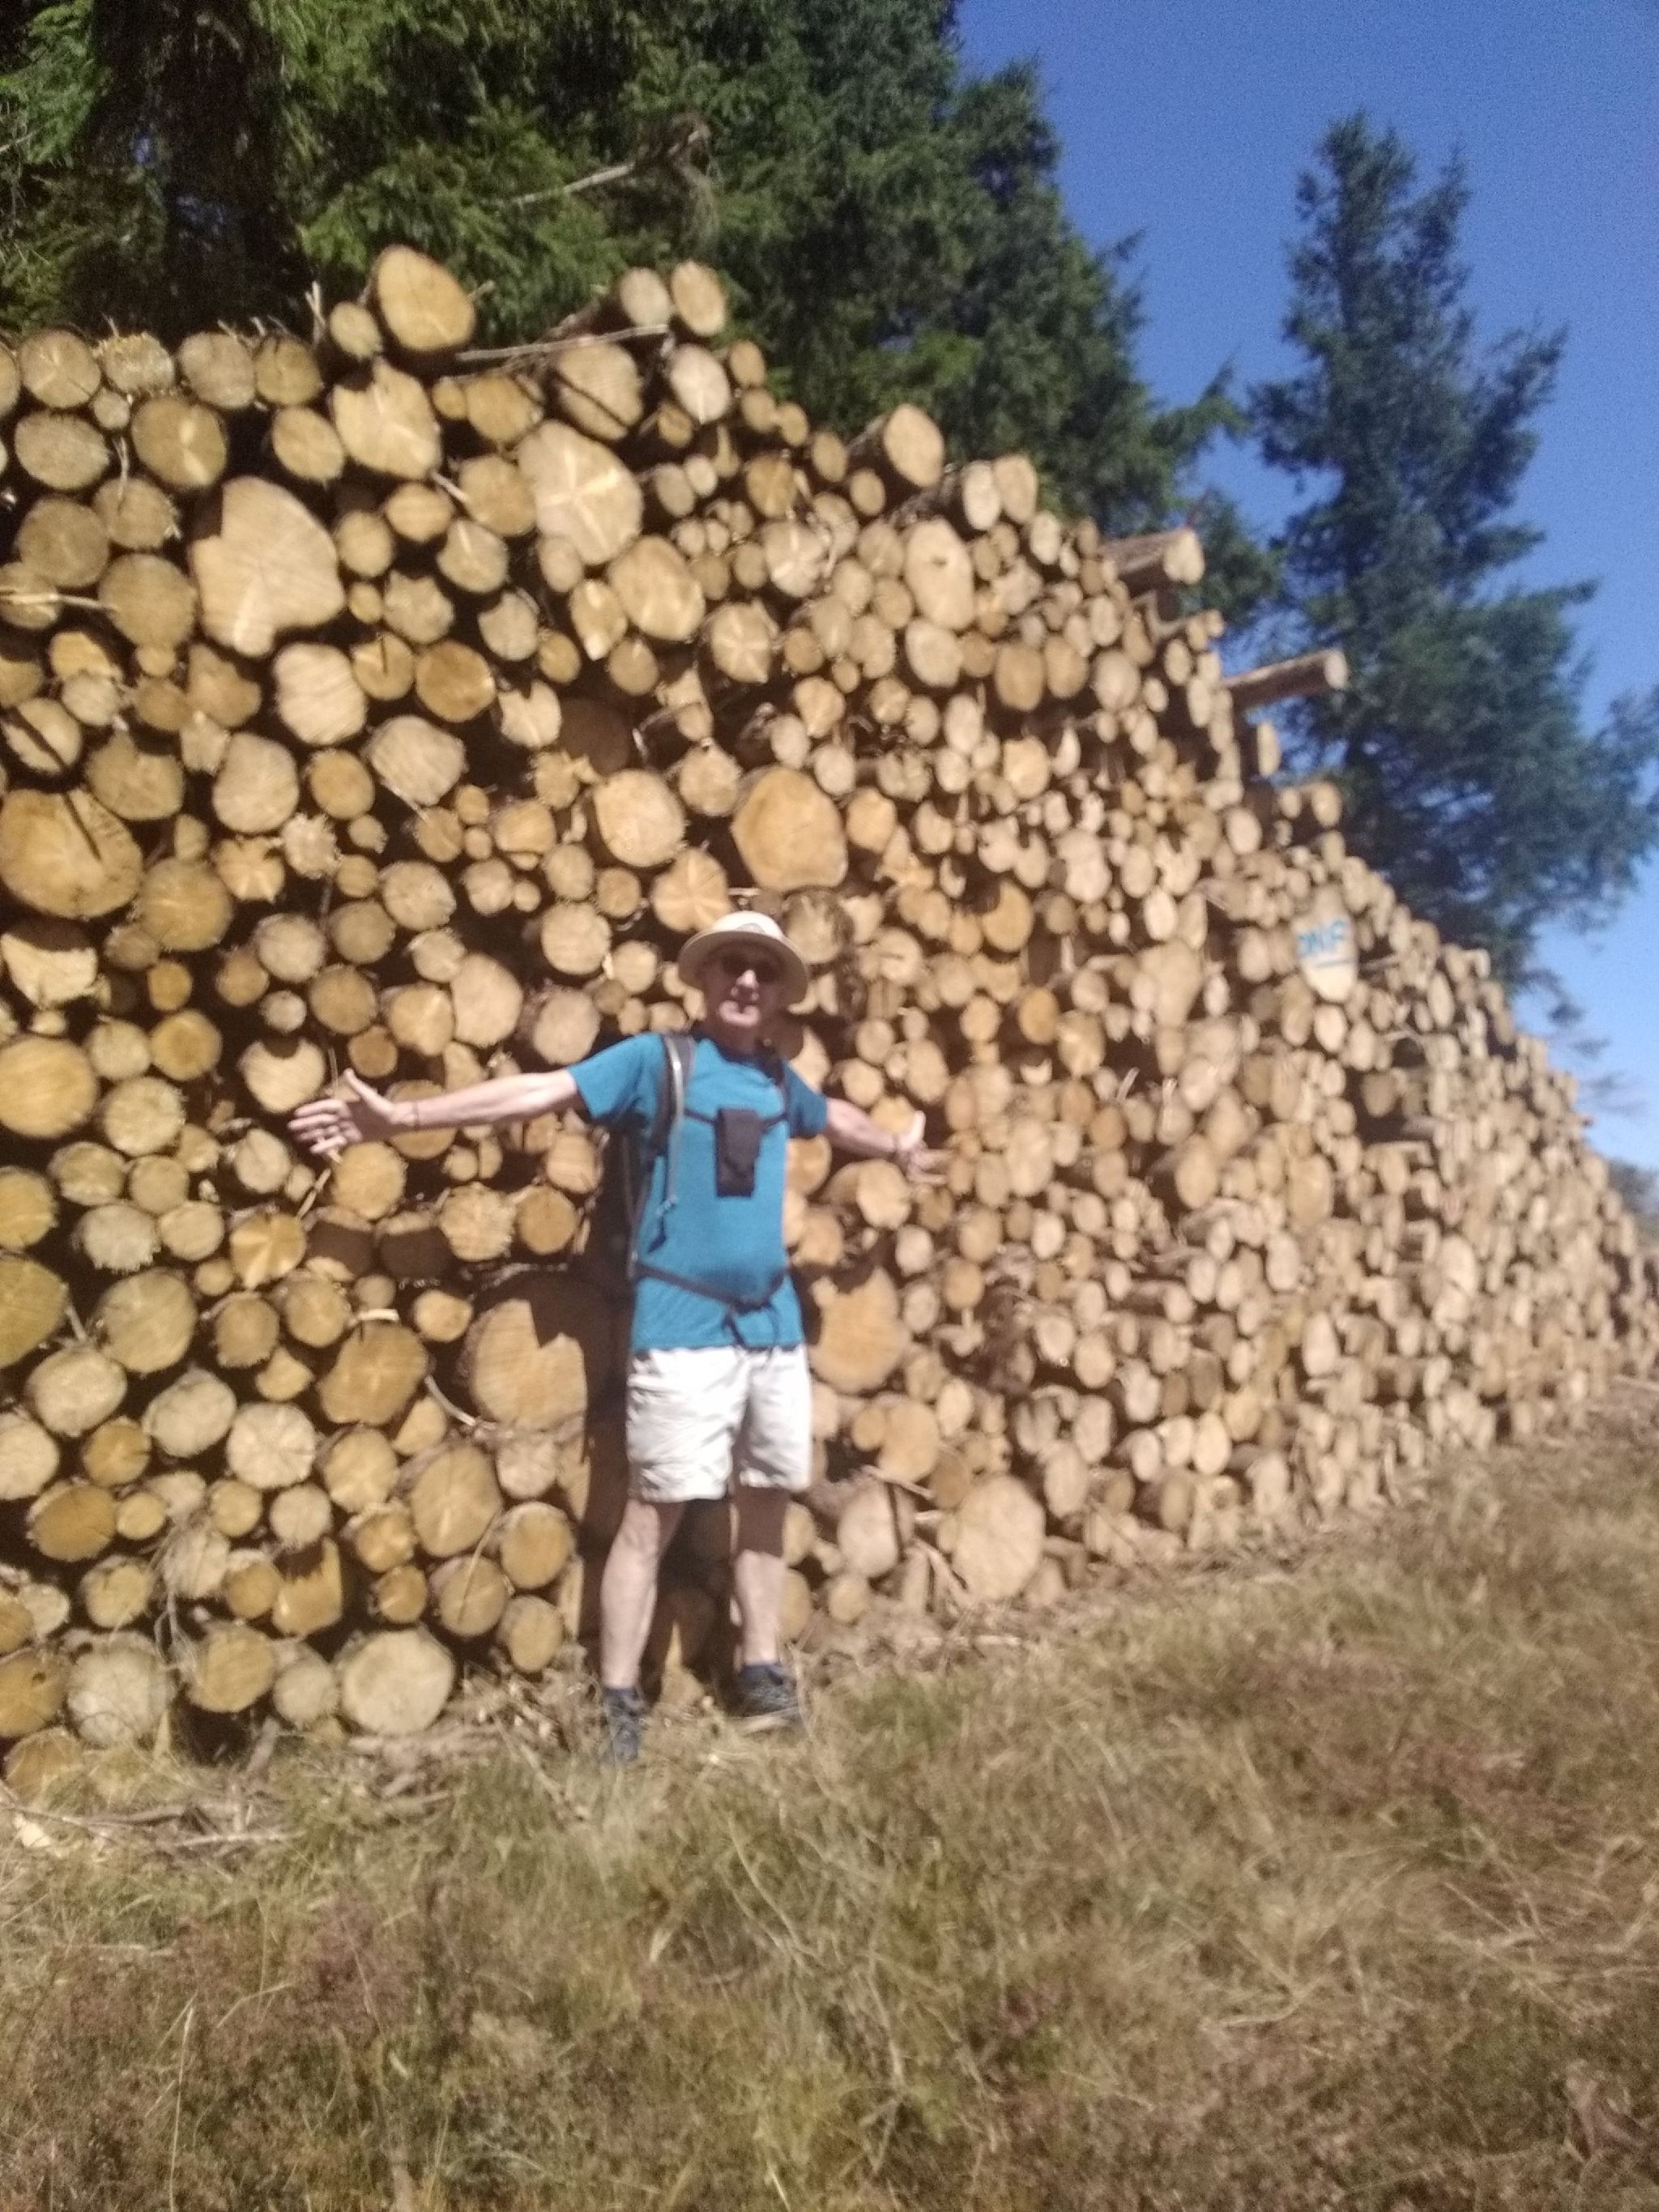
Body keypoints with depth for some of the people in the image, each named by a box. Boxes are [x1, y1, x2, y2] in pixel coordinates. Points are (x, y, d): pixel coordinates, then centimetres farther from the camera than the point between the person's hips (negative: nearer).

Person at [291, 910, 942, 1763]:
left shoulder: (778, 1079, 12)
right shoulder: (655, 1061, -4)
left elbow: (834, 1116, 34)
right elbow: (539, 1091, -14)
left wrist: (897, 1149, 52)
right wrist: (402, 1115, -23)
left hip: (773, 1325, 6)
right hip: (683, 1328, -6)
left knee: (768, 1501, 13)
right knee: (654, 1513, -3)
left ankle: (760, 1673, 28)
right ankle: (618, 1706, 8)